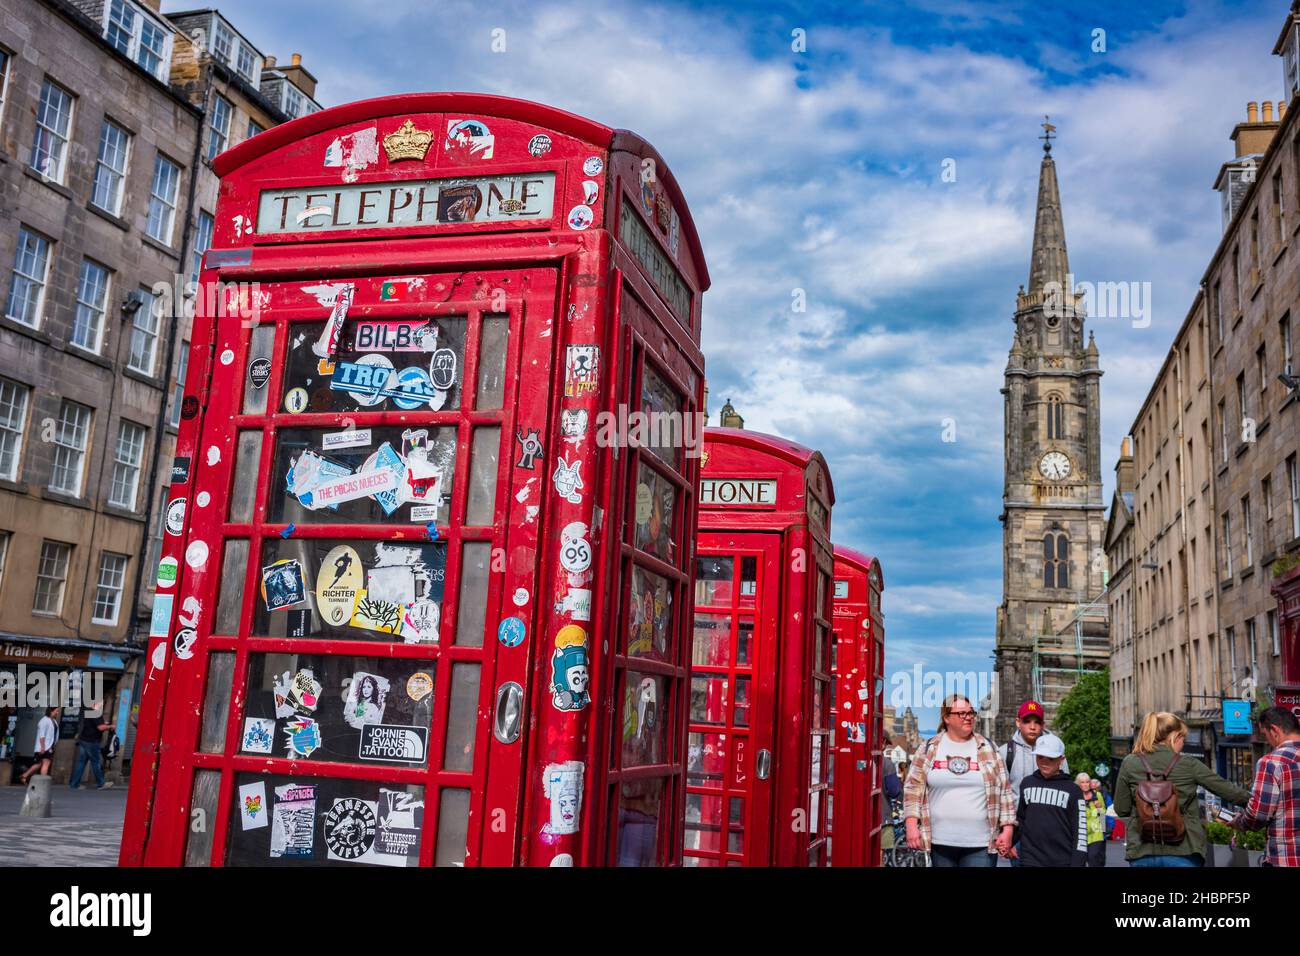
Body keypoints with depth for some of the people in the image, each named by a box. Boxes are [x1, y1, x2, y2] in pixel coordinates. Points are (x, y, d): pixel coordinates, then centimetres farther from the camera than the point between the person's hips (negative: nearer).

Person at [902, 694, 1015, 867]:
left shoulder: (988, 749, 6)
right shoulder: (929, 749, 4)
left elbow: (1004, 791, 6)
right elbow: (913, 788, 3)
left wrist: (1007, 831, -1)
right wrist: (912, 826, -6)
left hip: (981, 845, 0)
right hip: (940, 843, 1)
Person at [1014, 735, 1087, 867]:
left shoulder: (1072, 790, 0)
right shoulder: (1027, 784, 8)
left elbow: (1080, 831, -2)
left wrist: (1077, 863, -9)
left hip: (1063, 861, -2)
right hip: (1031, 860, 2)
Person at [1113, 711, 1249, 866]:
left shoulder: (1129, 764, 0)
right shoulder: (1188, 765, -2)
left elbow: (1121, 809, 4)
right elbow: (1226, 789, 8)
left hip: (1142, 852, 2)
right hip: (1182, 852, -1)